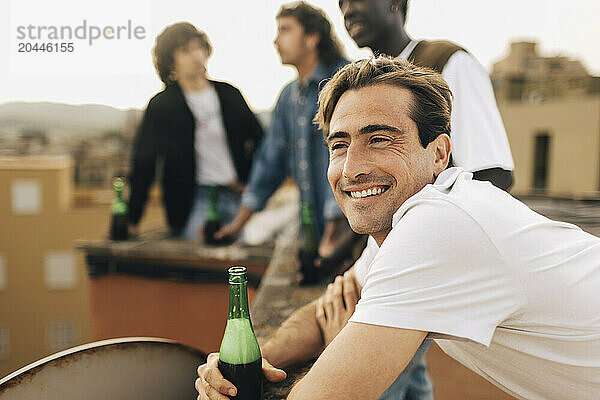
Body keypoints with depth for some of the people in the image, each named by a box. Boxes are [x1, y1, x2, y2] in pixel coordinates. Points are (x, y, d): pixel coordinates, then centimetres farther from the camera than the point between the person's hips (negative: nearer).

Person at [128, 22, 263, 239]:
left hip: (234, 197, 4)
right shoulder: (161, 105, -1)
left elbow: (260, 140, 19)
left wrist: (247, 181, 6)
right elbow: (143, 167, -5)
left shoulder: (229, 94, 9)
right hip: (192, 202, -4)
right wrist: (131, 221, -10)